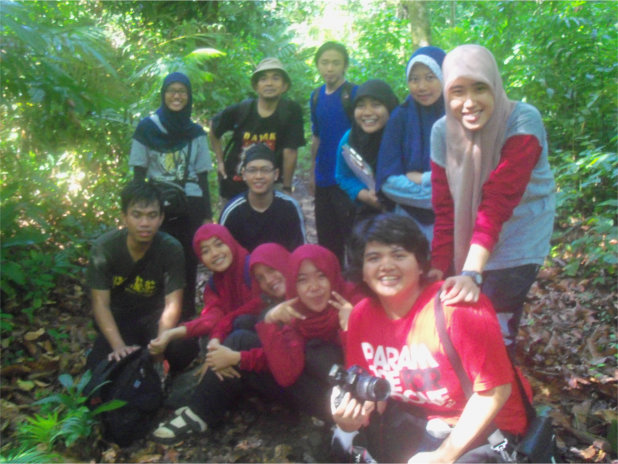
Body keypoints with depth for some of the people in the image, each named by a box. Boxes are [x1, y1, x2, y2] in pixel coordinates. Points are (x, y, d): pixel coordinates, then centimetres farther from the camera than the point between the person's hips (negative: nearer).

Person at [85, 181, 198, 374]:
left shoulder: (171, 248, -16)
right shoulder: (104, 247, -16)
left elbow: (172, 304, -19)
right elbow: (100, 303, -17)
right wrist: (119, 346, -32)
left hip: (153, 317, 0)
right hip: (118, 319, 0)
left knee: (185, 349, -28)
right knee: (98, 363, -28)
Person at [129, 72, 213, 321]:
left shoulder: (195, 132, 8)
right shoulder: (147, 128, 3)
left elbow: (202, 177, 10)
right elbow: (138, 174, 4)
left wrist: (207, 215, 6)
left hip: (190, 206, 1)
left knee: (188, 263, 3)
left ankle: (187, 317, 15)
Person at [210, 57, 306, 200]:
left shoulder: (291, 111, -15)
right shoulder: (241, 110, -7)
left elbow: (290, 151, -14)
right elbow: (214, 128, 11)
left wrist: (286, 188, -11)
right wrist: (220, 161, 8)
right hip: (233, 185, 3)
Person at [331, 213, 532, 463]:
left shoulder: (459, 307, -26)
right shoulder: (361, 316, -8)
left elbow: (495, 390, -21)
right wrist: (352, 415, -24)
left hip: (483, 426, -5)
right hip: (417, 418, 5)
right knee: (347, 439, -11)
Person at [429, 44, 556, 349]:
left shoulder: (523, 122, -22)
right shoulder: (443, 132, -8)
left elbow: (497, 203, -30)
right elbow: (445, 208, -3)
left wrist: (472, 273, -38)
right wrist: (438, 269, -10)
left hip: (515, 246, -4)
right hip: (466, 246, 5)